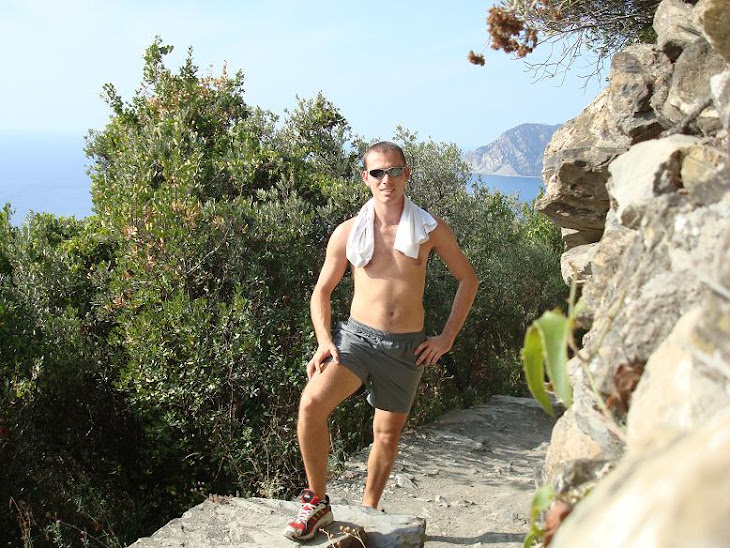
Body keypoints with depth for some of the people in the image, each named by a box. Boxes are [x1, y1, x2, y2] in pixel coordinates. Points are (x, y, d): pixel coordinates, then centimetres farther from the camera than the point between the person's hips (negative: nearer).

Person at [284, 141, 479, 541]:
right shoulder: (348, 232, 0)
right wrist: (324, 341, -7)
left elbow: (468, 279, 9)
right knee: (311, 403, -24)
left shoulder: (429, 228, 0)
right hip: (357, 336, -1)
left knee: (388, 434, 11)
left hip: (406, 346, 1)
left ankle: (368, 510, 33)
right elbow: (322, 291, 8)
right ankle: (317, 503, -7)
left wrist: (447, 338, 3)